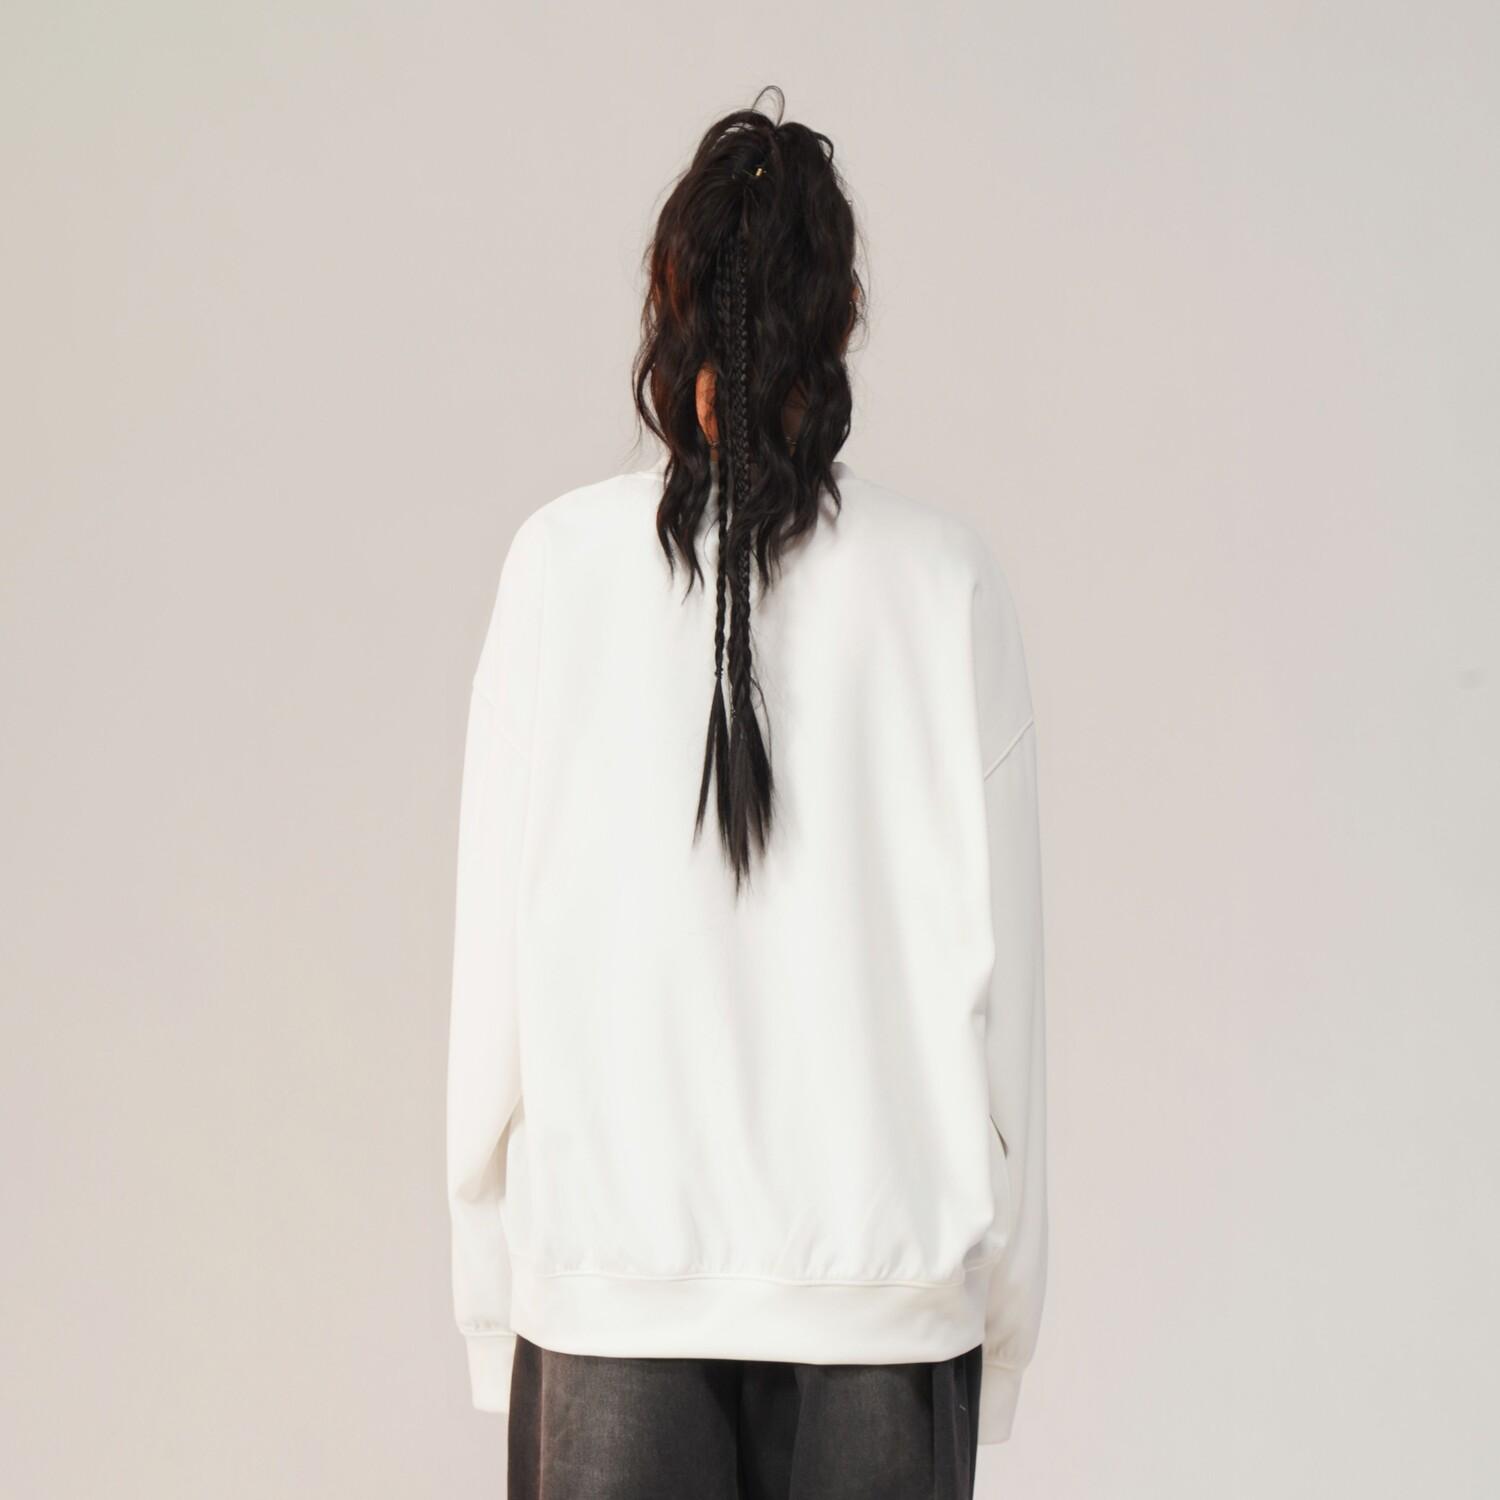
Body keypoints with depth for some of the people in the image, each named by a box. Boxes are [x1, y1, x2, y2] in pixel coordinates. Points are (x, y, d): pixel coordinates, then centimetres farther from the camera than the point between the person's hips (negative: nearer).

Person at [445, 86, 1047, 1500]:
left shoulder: (565, 556, -4)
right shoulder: (942, 574, -4)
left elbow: (495, 949, -2)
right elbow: (998, 959, -2)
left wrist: (488, 1282, 8)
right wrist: (1003, 1320, 8)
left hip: (613, 1276, 0)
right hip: (884, 1273, 0)